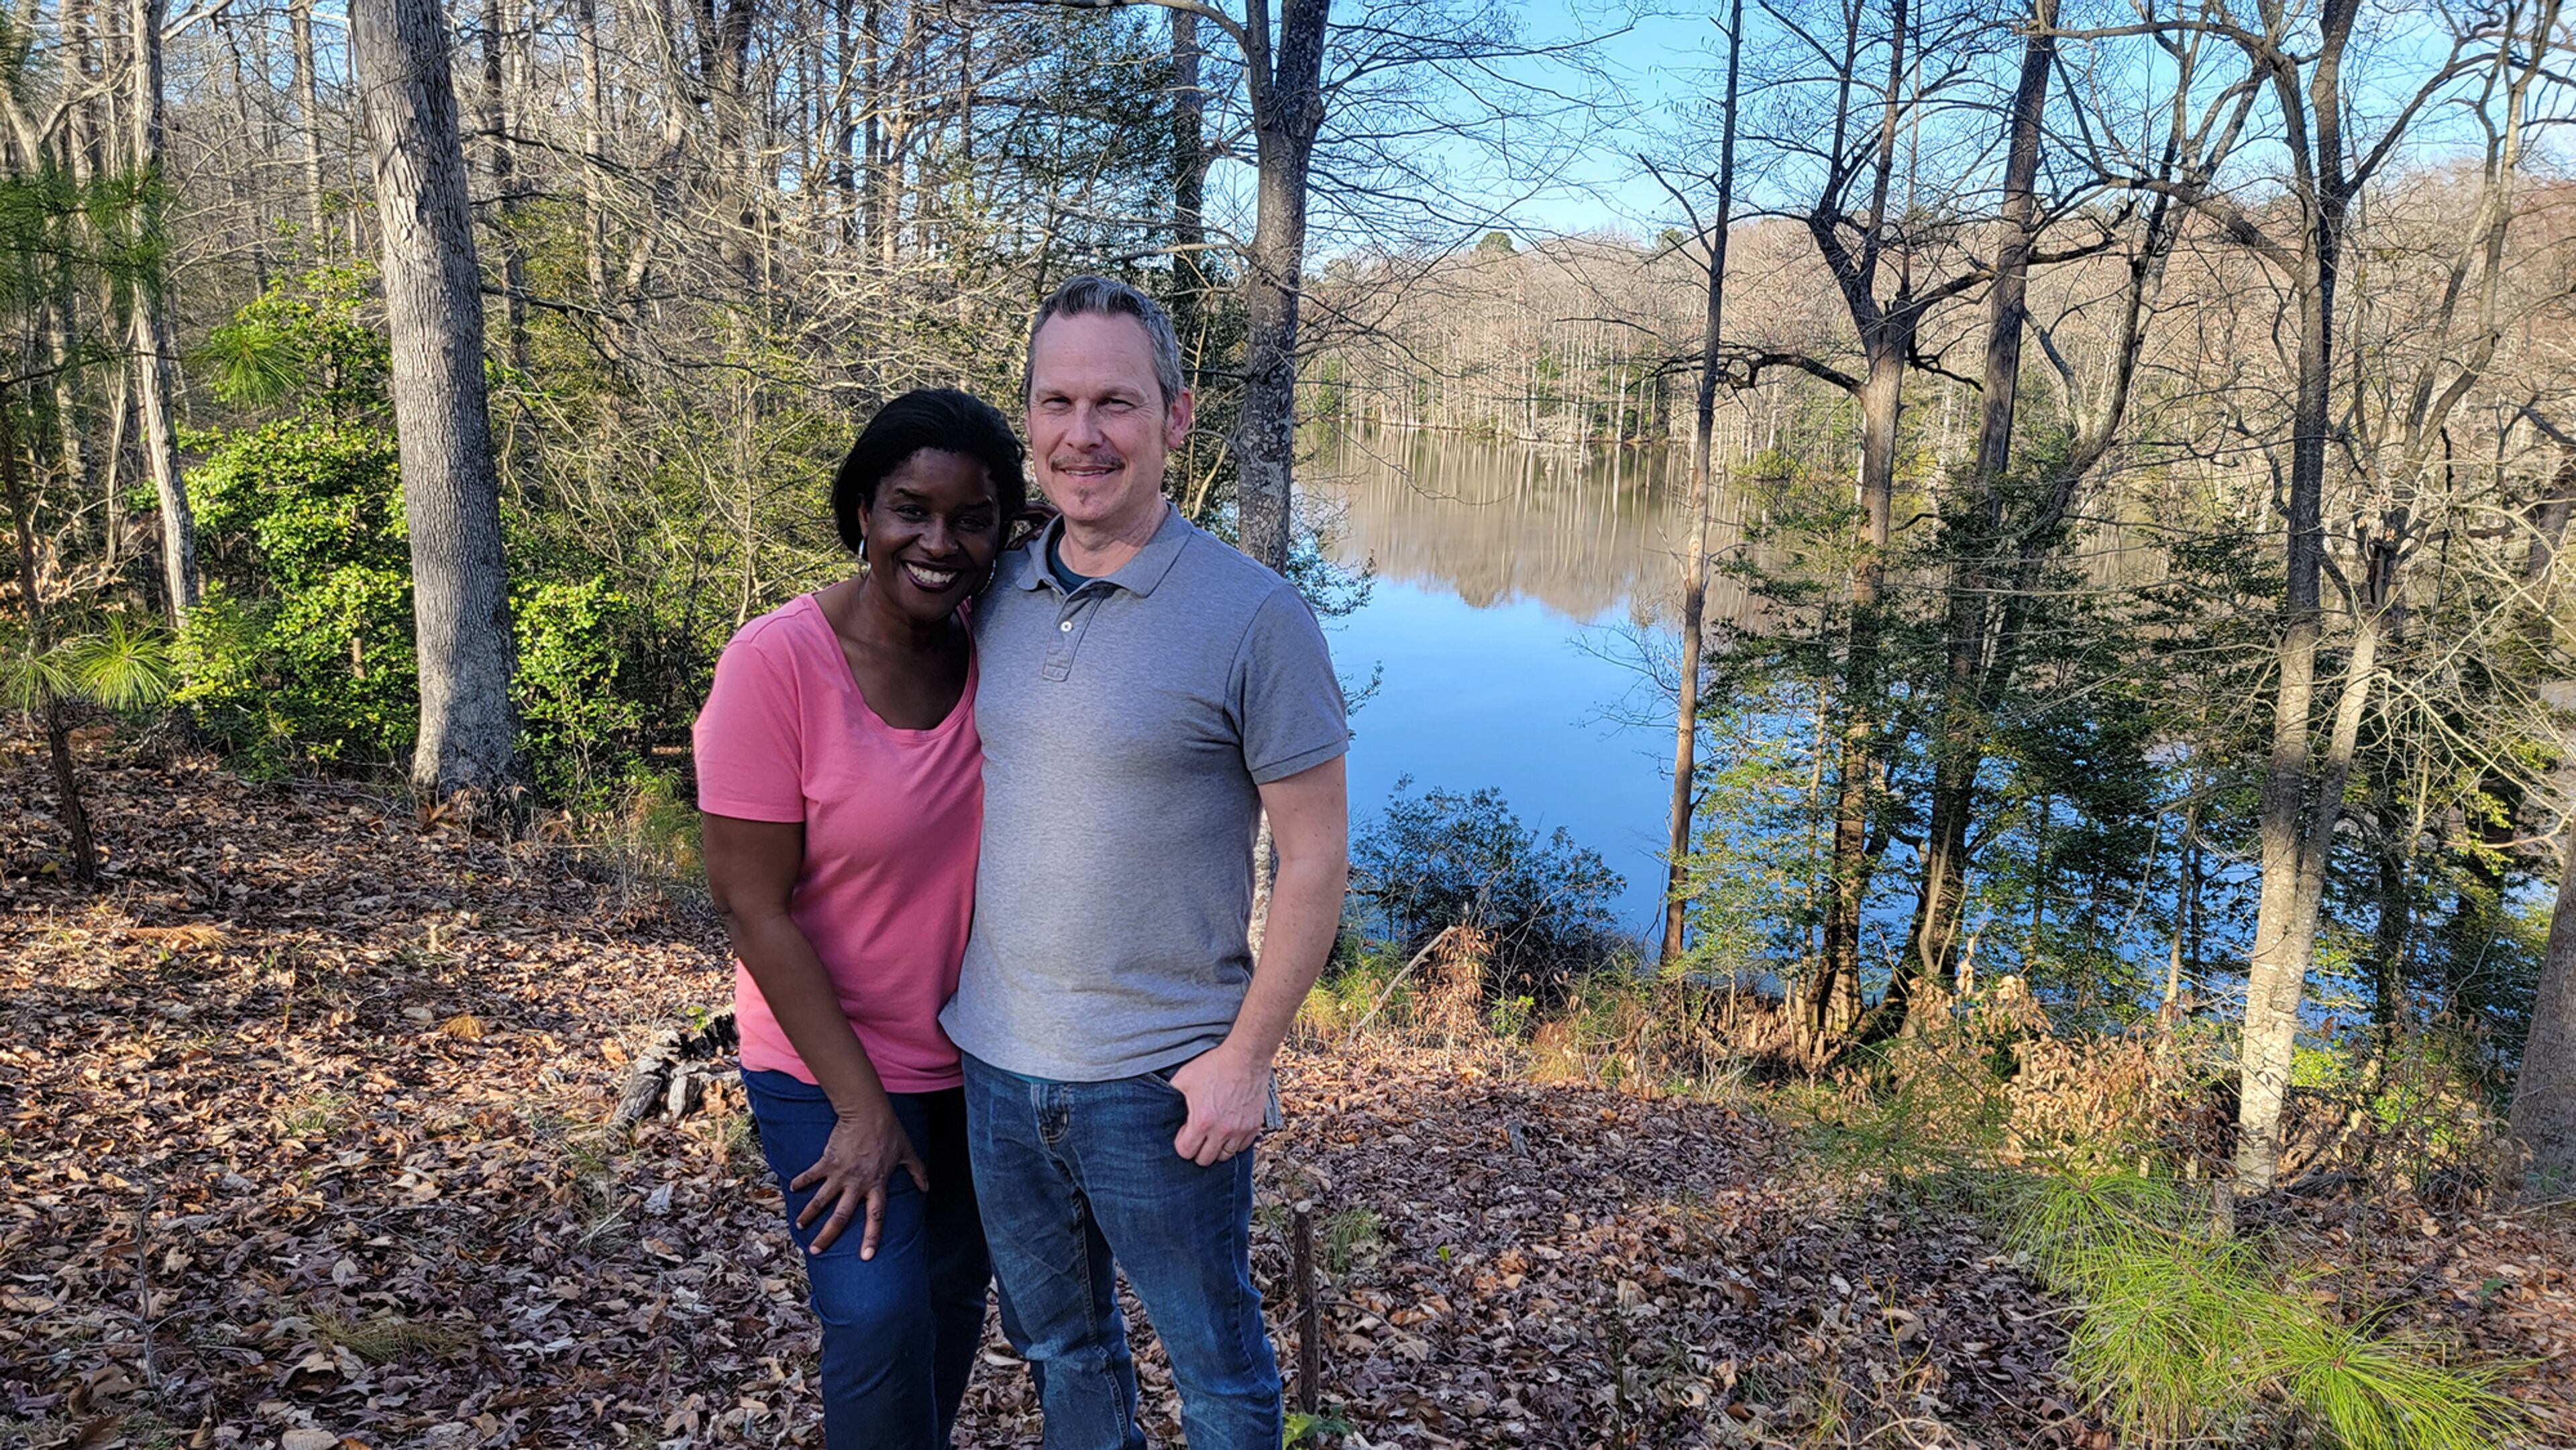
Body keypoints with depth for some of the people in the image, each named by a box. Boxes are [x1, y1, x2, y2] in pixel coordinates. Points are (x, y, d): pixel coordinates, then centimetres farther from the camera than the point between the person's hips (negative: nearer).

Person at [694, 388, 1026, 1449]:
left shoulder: (994, 659, -7)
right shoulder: (777, 662, -21)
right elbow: (753, 908, -18)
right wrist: (861, 1107, -16)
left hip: (974, 1054, 5)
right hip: (828, 1060, -5)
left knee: (956, 1292, 18)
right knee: (880, 1314, -8)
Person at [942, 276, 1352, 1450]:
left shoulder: (1252, 616, -15)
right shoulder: (997, 594, 2)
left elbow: (1314, 854, -12)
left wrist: (1246, 1055, -13)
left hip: (1158, 1083, -5)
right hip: (996, 1061, 5)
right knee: (1056, 1343, 24)